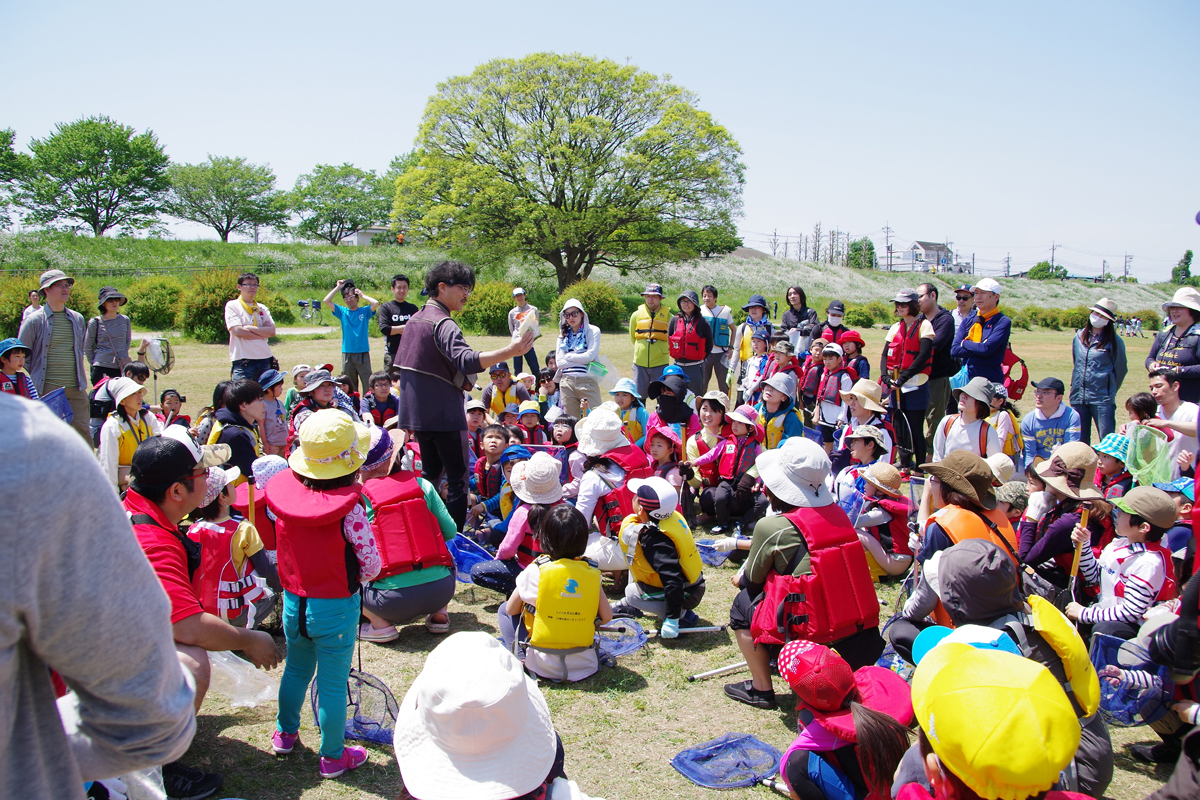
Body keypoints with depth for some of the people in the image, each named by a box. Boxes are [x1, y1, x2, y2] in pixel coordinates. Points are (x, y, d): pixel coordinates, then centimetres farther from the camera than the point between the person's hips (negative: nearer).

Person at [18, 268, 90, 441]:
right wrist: (32, 383, 1)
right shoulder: (34, 320, -3)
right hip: (46, 390, -3)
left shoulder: (77, 319, 11)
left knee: (83, 432, 2)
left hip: (76, 389, 4)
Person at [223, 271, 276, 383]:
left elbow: (272, 331, 1)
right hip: (243, 361, -5)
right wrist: (262, 334, -4)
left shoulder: (262, 308, 14)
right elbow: (238, 331, -12)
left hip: (264, 360, 5)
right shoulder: (232, 306, 1)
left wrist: (250, 328, -9)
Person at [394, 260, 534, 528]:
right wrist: (511, 350, -44)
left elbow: (399, 363, 20)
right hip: (443, 415, -9)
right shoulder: (443, 324, -17)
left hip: (416, 413, 9)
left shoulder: (414, 320, 12)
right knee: (457, 477, -2)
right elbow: (467, 361, -35)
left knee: (430, 472, 20)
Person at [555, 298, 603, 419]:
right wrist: (581, 360, -3)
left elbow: (590, 356, -8)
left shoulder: (593, 331, 4)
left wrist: (569, 356, 3)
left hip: (587, 381, -3)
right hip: (567, 382, 4)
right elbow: (559, 362, 4)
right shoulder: (563, 335, 15)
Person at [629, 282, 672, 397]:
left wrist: (662, 350, 8)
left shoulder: (668, 316, 0)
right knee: (639, 394, 7)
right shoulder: (637, 315, 5)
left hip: (660, 363, -2)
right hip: (640, 363, 2)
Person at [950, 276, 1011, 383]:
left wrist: (964, 343, -3)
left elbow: (987, 348, -18)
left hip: (991, 381, -4)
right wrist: (979, 348, -10)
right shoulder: (968, 320, 11)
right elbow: (954, 350, 1)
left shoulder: (1003, 322, -4)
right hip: (966, 378, 4)